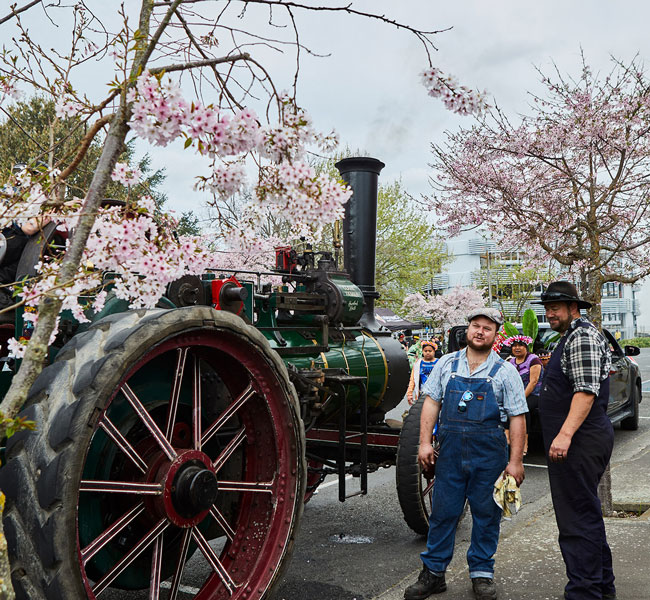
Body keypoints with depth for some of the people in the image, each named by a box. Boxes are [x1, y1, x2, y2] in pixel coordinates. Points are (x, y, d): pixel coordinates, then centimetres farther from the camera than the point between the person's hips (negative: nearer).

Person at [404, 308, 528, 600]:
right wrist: (425, 442, -1)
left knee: (486, 513, 8)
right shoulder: (447, 363, 7)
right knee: (442, 511, 7)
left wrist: (515, 461, -6)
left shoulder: (505, 371, 1)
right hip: (451, 449, 2)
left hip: (489, 453, -1)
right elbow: (432, 401, 7)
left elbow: (517, 417, -1)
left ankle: (481, 573, 23)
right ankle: (433, 573, 18)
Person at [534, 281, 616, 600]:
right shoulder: (572, 337, 20)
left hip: (580, 441, -11)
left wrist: (565, 434, -29)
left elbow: (587, 390, -23)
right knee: (587, 512, 18)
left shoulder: (583, 337, -13)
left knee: (577, 517, -8)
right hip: (580, 441, 11)